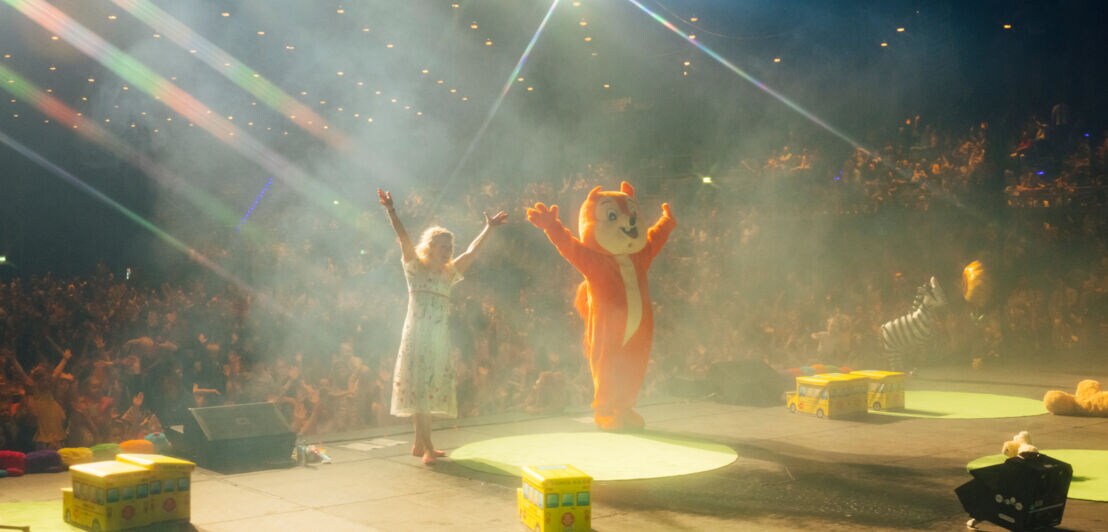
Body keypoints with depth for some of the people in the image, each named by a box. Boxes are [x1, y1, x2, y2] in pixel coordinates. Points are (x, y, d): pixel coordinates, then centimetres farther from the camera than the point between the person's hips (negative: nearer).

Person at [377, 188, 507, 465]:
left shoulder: (448, 275, 14)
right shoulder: (415, 268, 0)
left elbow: (471, 251, 16)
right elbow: (404, 240, -13)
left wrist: (488, 228, 17)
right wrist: (391, 211, -24)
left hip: (439, 338, 6)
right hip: (417, 335, -6)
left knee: (431, 389, 8)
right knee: (419, 387, -8)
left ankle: (420, 444, 17)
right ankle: (427, 447, -11)